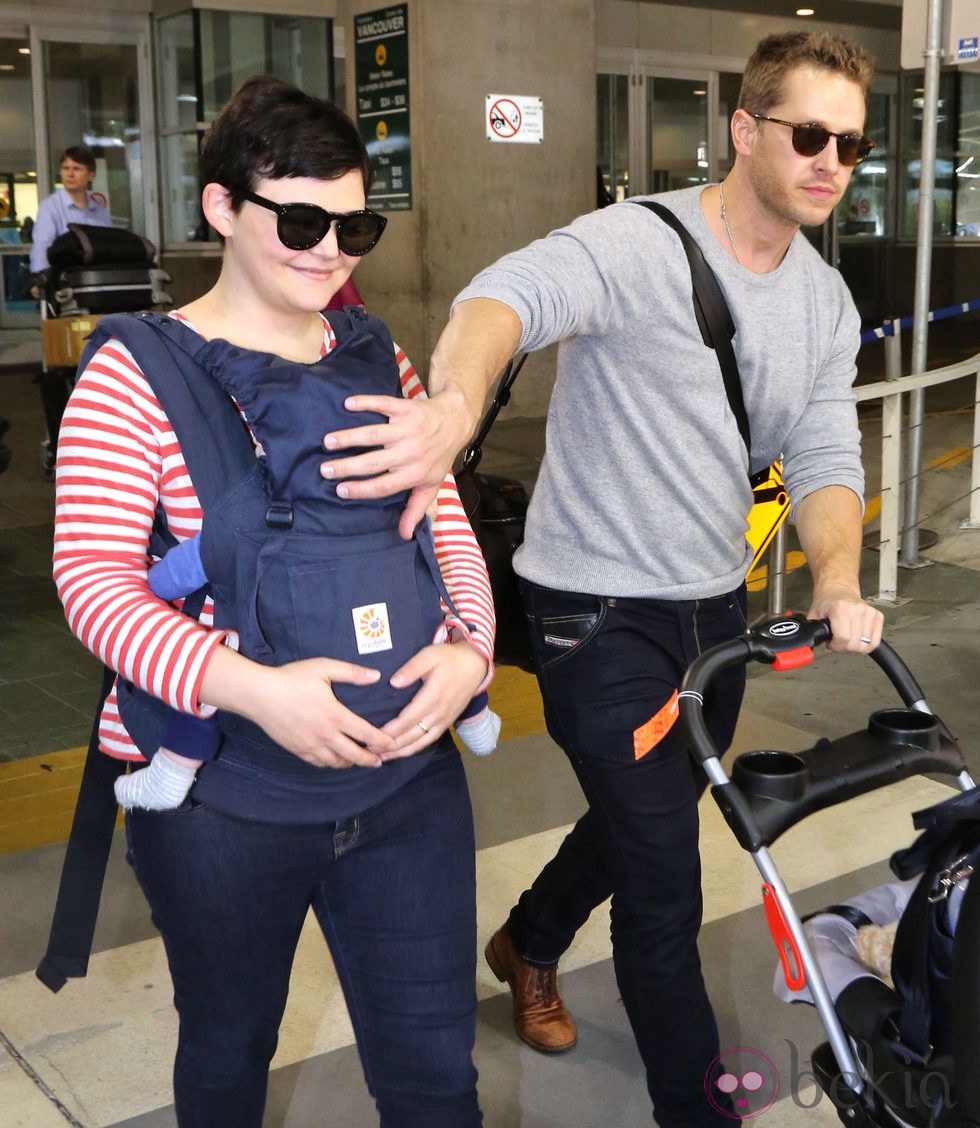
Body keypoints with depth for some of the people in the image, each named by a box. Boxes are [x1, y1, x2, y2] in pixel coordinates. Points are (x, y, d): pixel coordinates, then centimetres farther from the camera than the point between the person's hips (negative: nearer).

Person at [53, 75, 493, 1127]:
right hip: (222, 802, -3)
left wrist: (469, 647, -10)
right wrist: (248, 686, -27)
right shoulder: (138, 370, -8)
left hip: (408, 775, 4)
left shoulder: (380, 359, 7)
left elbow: (448, 525, 10)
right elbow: (92, 578, -14)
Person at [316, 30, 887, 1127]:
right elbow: (511, 293, -40)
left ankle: (529, 943, 55)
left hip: (715, 605, 8)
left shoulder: (824, 301, 4)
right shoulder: (637, 245, -20)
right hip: (601, 613, -8)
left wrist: (837, 582, -20)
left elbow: (824, 454, 1)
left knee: (649, 818, 26)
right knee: (664, 881, -2)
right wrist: (457, 399, -64)